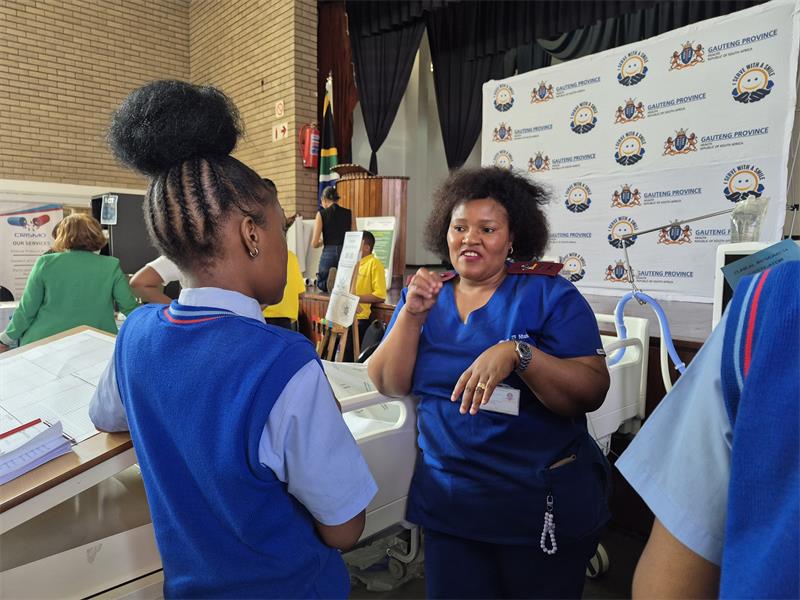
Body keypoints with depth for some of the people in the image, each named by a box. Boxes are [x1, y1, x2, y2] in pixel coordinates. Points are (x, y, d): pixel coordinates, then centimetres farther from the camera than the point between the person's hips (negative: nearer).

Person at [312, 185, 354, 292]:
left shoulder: (321, 214, 0)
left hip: (328, 253, -2)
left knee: (321, 284, 20)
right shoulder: (349, 213, 7)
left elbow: (314, 243, -3)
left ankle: (331, 279, -17)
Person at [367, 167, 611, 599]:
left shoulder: (550, 295, -10)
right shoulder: (426, 295, 2)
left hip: (543, 501, -2)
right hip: (446, 500, 3)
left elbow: (591, 393, -18)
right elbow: (388, 385, -5)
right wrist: (412, 314, -17)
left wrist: (517, 353, -32)